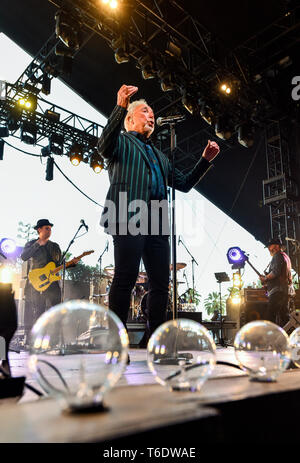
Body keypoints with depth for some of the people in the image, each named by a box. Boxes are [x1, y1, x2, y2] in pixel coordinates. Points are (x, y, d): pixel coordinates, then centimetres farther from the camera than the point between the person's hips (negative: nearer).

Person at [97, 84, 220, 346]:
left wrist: (205, 160, 21)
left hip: (157, 224, 7)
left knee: (161, 282, 1)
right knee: (126, 277, -14)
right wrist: (120, 107, -20)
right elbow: (104, 147, -9)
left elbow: (184, 184, 32)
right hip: (129, 217, -6)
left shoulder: (160, 157, 35)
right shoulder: (122, 141, 16)